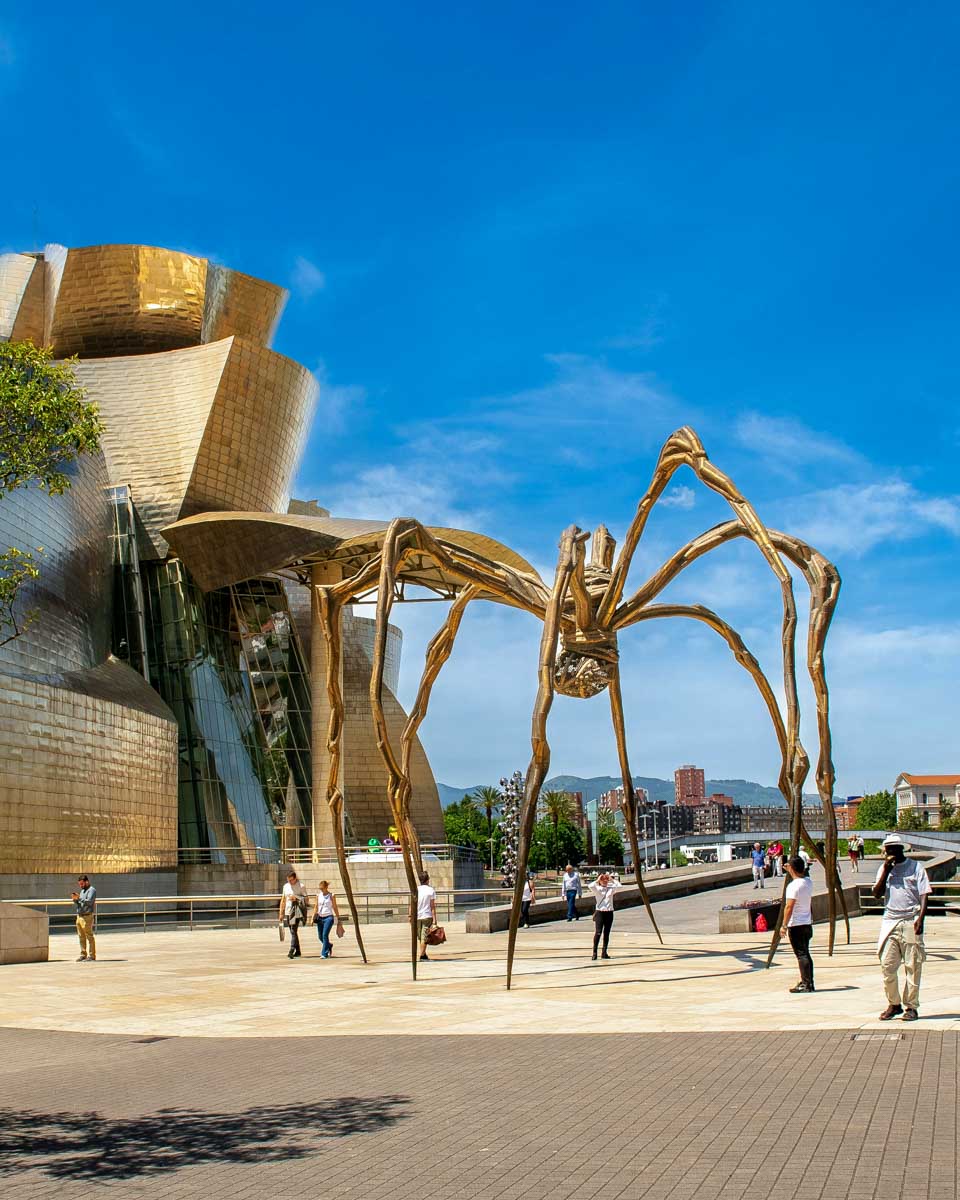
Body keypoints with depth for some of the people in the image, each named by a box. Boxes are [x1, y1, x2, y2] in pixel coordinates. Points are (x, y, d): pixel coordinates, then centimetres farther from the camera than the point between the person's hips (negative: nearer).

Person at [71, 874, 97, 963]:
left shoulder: (92, 890, -5)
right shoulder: (82, 891, 21)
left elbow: (89, 902, -20)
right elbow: (77, 905, 21)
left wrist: (79, 898, -20)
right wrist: (75, 899, 3)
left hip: (87, 916, -9)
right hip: (79, 916, 9)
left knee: (89, 937, -7)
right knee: (81, 937, 9)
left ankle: (92, 956, -6)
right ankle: (83, 955, 14)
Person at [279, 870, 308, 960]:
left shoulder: (301, 886, -4)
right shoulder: (285, 886, 12)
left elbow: (306, 899, -4)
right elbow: (283, 900, 17)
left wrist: (296, 898, -18)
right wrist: (281, 913, 14)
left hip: (297, 912, -6)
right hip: (288, 912, 6)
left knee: (293, 931, -15)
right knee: (293, 932, 11)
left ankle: (291, 951, -23)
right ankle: (297, 951, 19)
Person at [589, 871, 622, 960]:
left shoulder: (611, 888, 7)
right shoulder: (597, 889, 0)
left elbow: (618, 885, -9)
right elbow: (591, 886, -21)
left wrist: (611, 879, -3)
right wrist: (598, 880, -10)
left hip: (609, 912, 3)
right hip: (599, 912, -3)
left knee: (606, 933, 7)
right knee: (598, 932, -11)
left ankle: (604, 953, 13)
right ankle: (594, 952, -9)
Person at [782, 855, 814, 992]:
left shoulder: (794, 885, -18)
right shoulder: (809, 882, 5)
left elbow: (789, 907, -20)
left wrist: (784, 925, -14)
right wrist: (790, 872, 30)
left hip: (796, 925, -8)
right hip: (807, 923, 8)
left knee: (801, 954, -5)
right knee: (805, 954, 14)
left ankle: (806, 984, -5)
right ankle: (809, 983, 17)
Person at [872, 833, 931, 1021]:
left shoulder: (915, 867, 2)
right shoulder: (884, 868, 12)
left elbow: (924, 895, -2)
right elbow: (877, 894, 3)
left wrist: (920, 918, -15)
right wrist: (886, 871, -5)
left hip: (910, 923, -3)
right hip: (890, 922, 3)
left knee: (912, 966, 0)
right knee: (887, 965, 0)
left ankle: (911, 1007, 7)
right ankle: (893, 1004, 12)